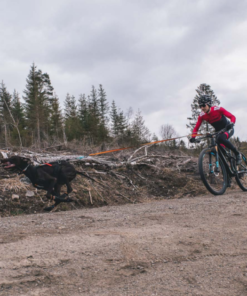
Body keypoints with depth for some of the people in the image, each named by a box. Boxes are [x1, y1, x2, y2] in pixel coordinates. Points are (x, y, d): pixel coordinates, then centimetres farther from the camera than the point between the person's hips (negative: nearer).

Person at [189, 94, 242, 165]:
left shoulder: (218, 109, -23)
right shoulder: (202, 115, -12)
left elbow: (232, 117, -22)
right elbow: (196, 128, -9)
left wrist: (231, 124, -43)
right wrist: (193, 137, -27)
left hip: (228, 129, -5)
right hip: (218, 131, 5)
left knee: (221, 138, -36)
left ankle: (237, 153, -18)